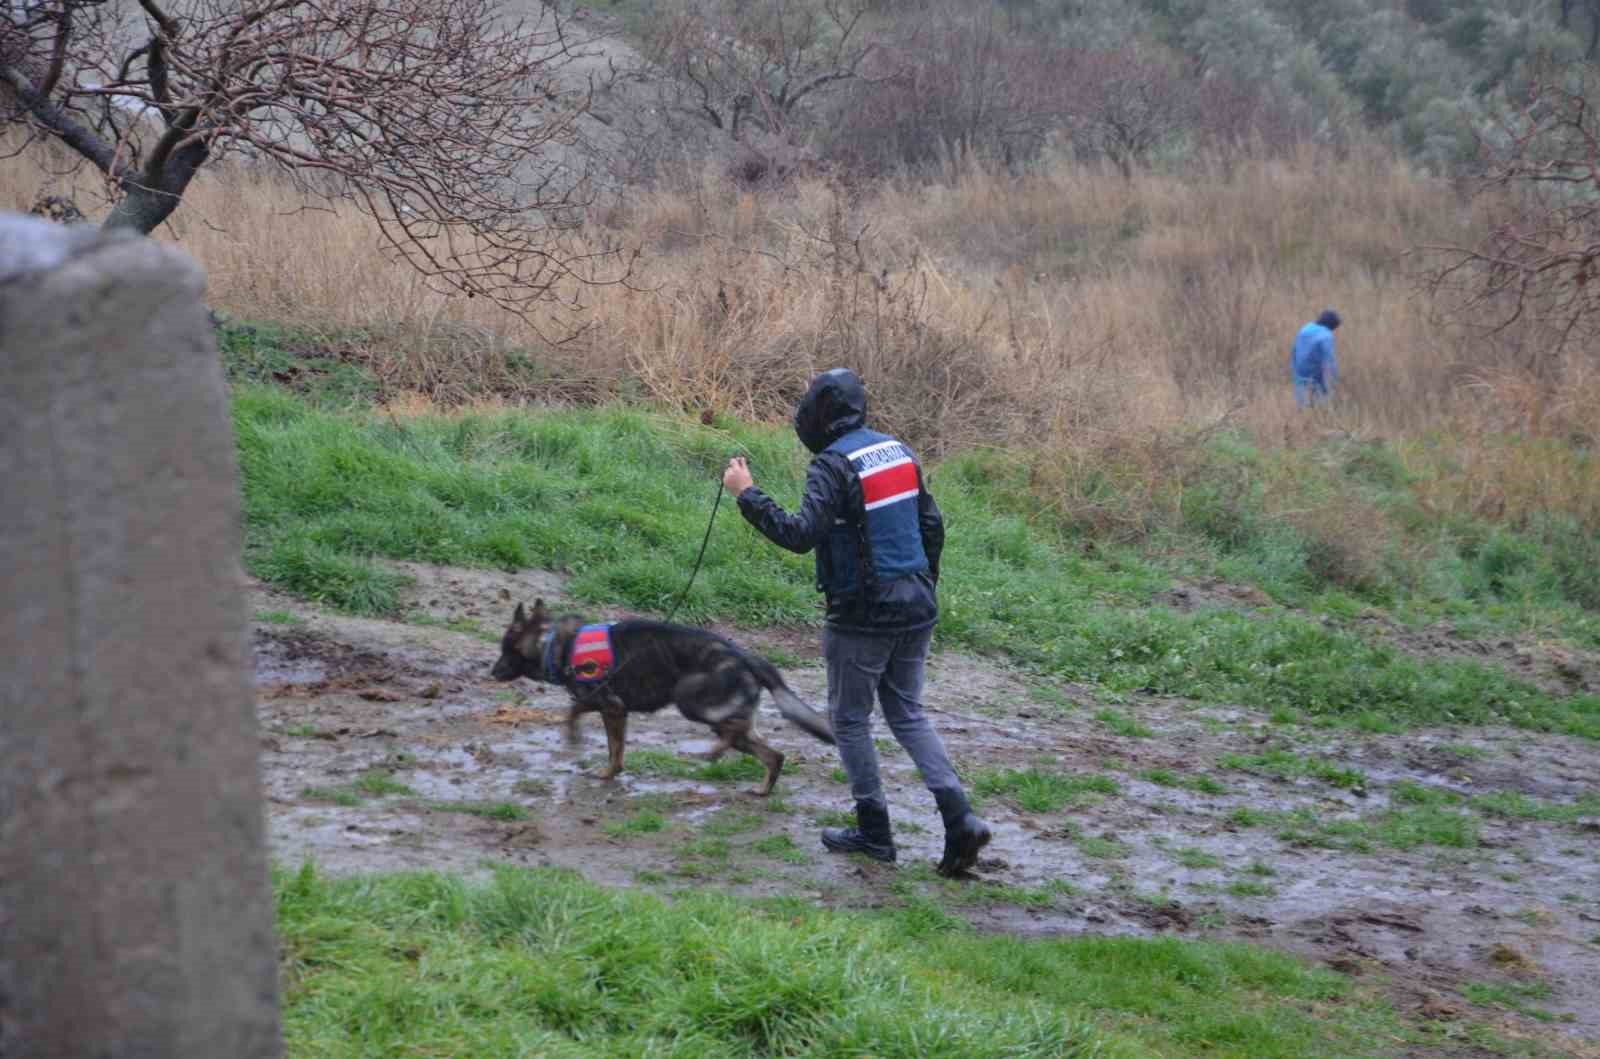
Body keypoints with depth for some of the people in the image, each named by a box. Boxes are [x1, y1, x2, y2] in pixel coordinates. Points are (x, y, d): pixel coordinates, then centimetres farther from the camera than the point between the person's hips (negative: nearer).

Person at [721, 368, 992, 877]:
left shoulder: (834, 465, -16)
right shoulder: (898, 451, 9)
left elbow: (801, 533, -27)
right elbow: (932, 525, 14)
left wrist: (746, 493, -19)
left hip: (863, 614, -7)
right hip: (915, 606, 7)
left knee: (850, 718, 9)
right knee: (907, 714, 16)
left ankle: (874, 830, 15)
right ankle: (959, 819, 1)